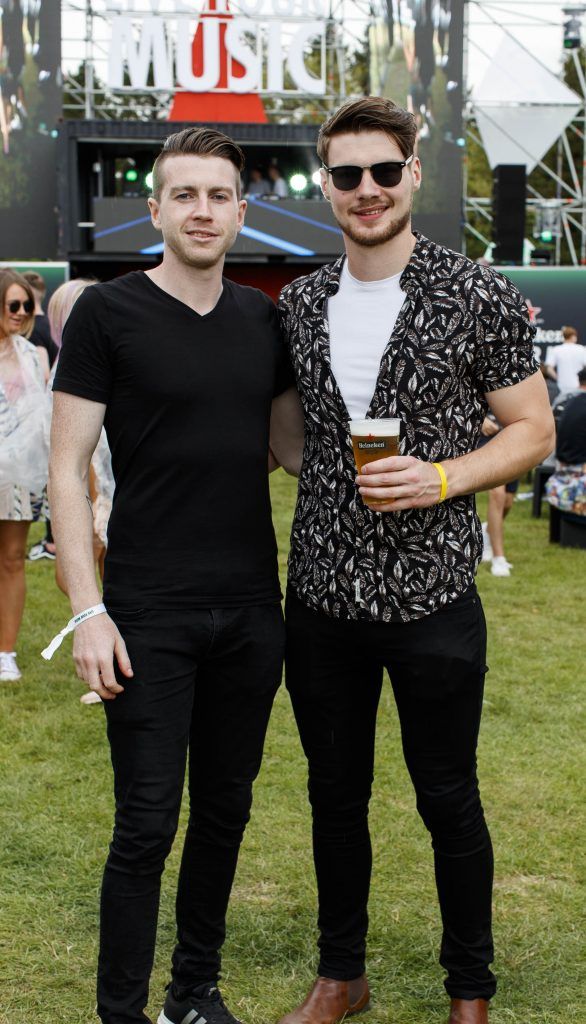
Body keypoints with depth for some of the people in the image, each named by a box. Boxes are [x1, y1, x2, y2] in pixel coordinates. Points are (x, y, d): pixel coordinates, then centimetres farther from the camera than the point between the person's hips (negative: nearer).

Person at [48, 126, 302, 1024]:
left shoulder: (263, 318, 9)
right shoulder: (108, 312, -5)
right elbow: (68, 469, -7)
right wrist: (88, 610, -14)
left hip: (252, 609, 5)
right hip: (150, 612, -5)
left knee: (225, 812, 13)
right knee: (147, 825, -2)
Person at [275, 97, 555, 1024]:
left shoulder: (477, 296, -7)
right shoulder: (299, 304, 6)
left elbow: (534, 430, -4)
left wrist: (440, 478, -17)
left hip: (431, 597, -4)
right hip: (322, 598, 4)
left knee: (449, 802, 8)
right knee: (335, 797, 15)